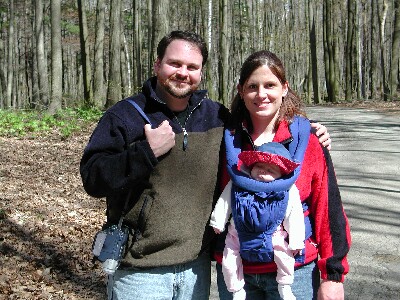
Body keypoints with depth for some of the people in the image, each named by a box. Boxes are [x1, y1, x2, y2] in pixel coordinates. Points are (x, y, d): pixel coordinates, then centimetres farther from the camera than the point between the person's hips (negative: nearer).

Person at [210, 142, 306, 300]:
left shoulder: (288, 192, -14)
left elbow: (294, 218, -8)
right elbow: (224, 202, 2)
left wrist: (296, 242, -8)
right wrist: (218, 222, 7)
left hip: (272, 234, -2)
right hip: (240, 233, 2)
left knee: (285, 255, -19)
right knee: (229, 262, -2)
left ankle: (285, 286, 9)